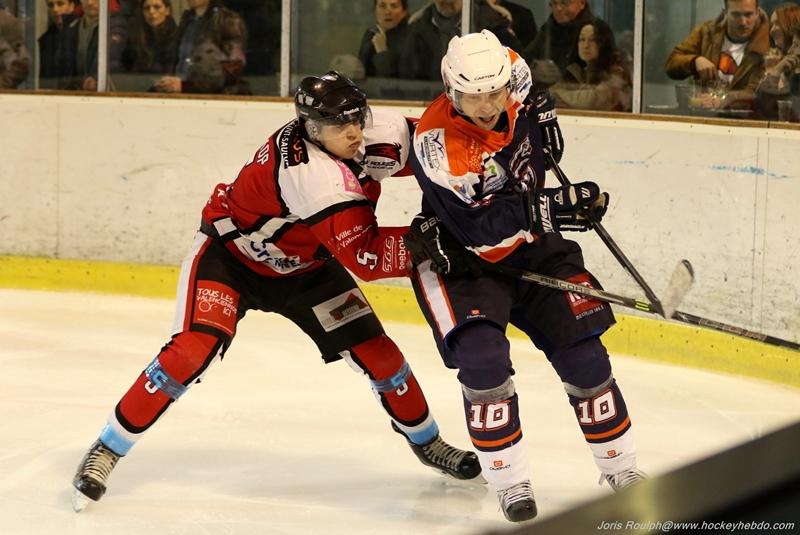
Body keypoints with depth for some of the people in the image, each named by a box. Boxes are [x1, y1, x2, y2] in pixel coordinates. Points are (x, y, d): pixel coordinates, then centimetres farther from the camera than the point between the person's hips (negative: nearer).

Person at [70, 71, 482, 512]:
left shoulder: (372, 135, -20)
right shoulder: (309, 171, -40)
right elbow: (365, 259, -42)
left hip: (305, 264, 7)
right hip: (230, 254, -7)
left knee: (374, 350, 2)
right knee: (192, 351, -24)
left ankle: (426, 441, 26)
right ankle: (107, 450, -11)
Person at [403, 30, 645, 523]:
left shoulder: (508, 69, -16)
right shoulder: (439, 146, -32)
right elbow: (482, 227, -34)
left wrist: (541, 111, 1)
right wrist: (555, 208, -40)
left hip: (531, 244, 5)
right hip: (458, 256, -5)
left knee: (581, 351, 1)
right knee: (483, 361, -23)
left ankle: (621, 467, 15)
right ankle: (510, 482, -8)